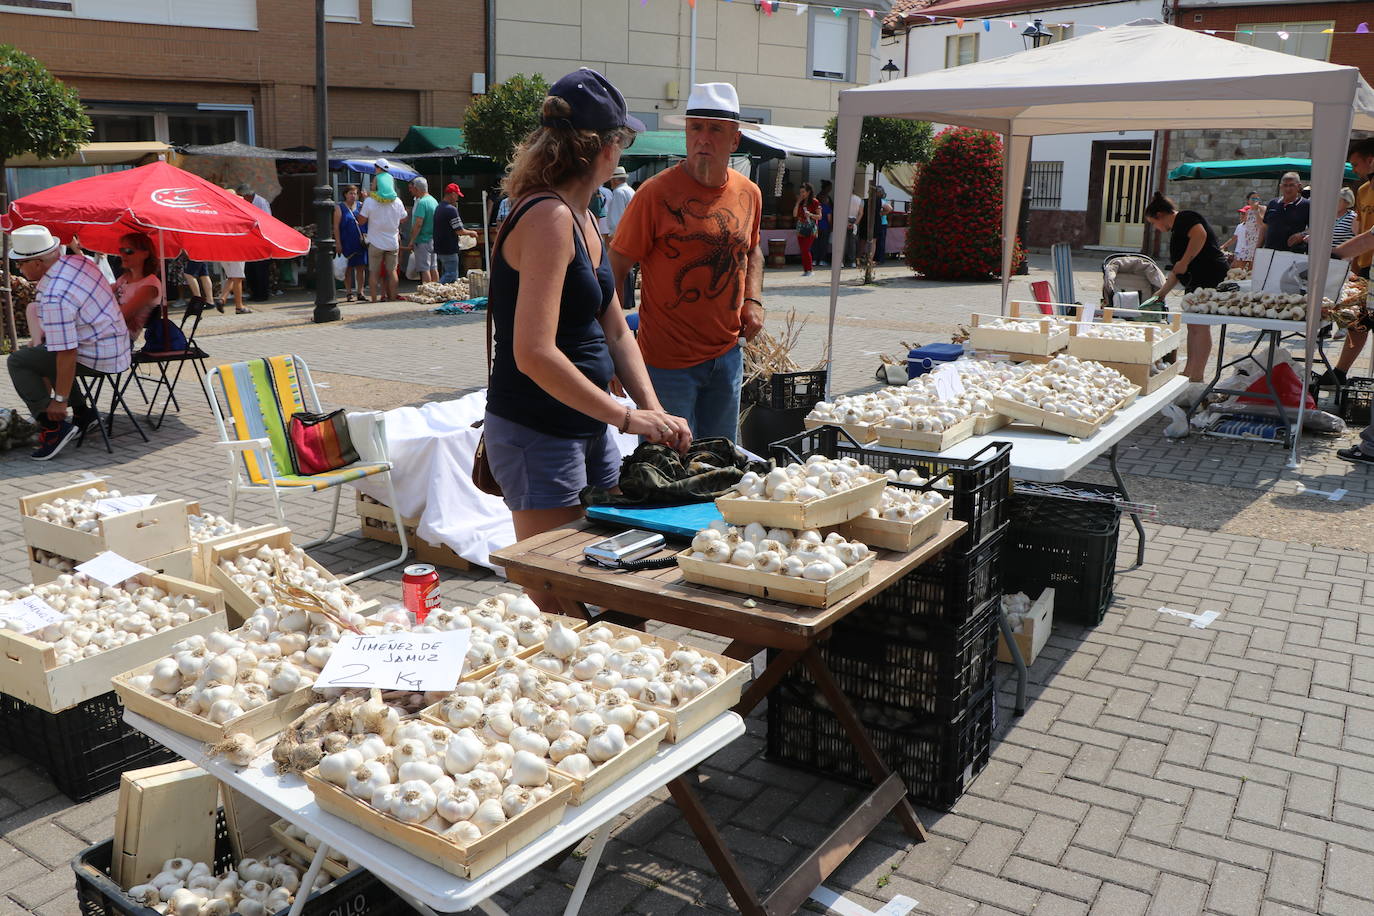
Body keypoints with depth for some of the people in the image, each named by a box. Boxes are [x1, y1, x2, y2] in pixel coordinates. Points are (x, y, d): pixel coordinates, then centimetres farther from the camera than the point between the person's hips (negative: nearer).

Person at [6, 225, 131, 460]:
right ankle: (83, 414, 28)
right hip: (118, 347, 10)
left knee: (17, 361, -4)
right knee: (43, 354, 31)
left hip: (96, 360, -10)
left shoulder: (53, 298, -26)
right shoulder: (77, 261, 1)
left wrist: (60, 400, -18)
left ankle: (52, 426, -9)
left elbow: (67, 354, -26)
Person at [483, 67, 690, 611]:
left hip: (588, 429, 10)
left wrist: (652, 410, 3)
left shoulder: (580, 218, 11)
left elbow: (614, 330, 15)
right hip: (537, 437, -10)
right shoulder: (548, 218, -19)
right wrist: (628, 417, -22)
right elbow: (535, 354, -28)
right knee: (558, 606, 0)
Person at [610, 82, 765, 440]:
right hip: (667, 361, -6)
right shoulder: (656, 192, -13)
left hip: (728, 355, 6)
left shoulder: (749, 194, 5)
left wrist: (753, 300, 7)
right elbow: (616, 268, -11)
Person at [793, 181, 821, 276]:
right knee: (802, 250, 3)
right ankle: (805, 270, 8)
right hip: (801, 229, 6)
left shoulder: (815, 202, -4)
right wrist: (798, 202, 1)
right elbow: (794, 214, 5)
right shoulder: (801, 202, 13)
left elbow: (819, 216, -4)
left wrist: (810, 215, -22)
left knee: (806, 249, -14)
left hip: (810, 230, -6)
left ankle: (809, 270, -5)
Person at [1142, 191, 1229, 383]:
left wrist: (1184, 262, -22)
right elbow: (1176, 271, 29)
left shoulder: (1185, 218, -3)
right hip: (1197, 281, 10)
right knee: (1192, 326, 13)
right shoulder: (1176, 230, 25)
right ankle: (1189, 372, 18)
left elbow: (1200, 234, -25)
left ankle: (1196, 376, -10)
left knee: (1200, 327, -10)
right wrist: (1162, 293, 31)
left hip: (1210, 278, -10)